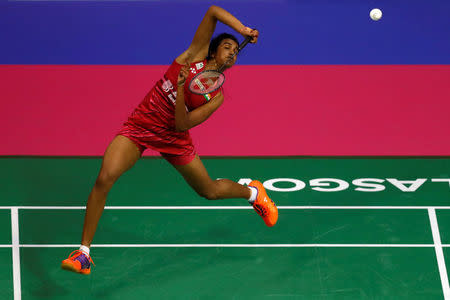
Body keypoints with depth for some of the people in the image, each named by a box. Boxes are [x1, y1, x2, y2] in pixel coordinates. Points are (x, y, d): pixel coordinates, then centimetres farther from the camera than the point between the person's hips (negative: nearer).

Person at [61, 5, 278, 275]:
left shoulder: (216, 96, -3)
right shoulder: (196, 55, -4)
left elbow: (182, 124, -17)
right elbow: (213, 11, -8)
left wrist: (181, 88, -27)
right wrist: (243, 29, -17)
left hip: (173, 138, 2)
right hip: (140, 125, -1)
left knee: (210, 190, 15)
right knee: (105, 178, -23)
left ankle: (253, 192, 51)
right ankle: (84, 254, -14)